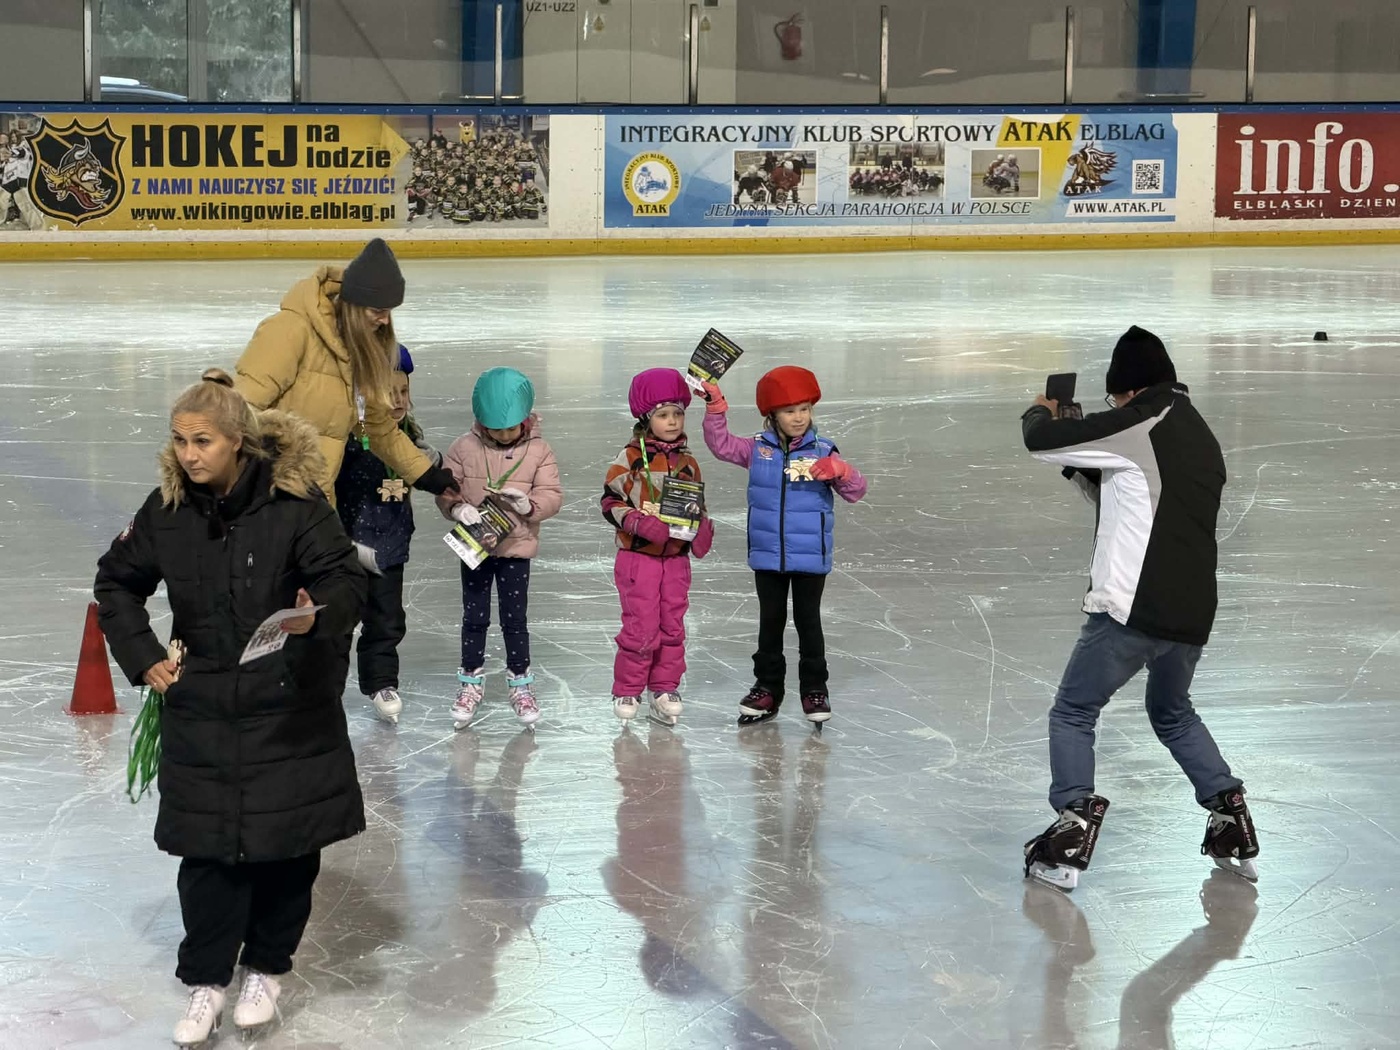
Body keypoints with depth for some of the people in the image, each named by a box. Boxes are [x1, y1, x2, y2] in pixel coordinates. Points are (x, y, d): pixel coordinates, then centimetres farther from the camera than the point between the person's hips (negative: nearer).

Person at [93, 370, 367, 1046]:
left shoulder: (294, 502, -14)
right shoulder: (168, 510, -3)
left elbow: (346, 579, -13)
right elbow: (116, 582, 13)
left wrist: (318, 615, -34)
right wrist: (141, 657, 3)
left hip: (290, 707, -2)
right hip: (201, 707, 2)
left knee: (287, 844, 6)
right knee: (207, 847, 2)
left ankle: (265, 970, 26)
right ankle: (206, 980, 16)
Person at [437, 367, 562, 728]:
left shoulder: (539, 451, -6)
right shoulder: (465, 448, -6)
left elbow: (552, 495, -7)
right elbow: (444, 487, -5)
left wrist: (528, 504, -27)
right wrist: (458, 508, -24)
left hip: (516, 548, -1)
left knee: (515, 619, 6)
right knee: (474, 618, 10)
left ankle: (520, 684, 20)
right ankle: (470, 682, 23)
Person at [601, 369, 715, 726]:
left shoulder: (687, 462, 8)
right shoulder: (630, 458, -7)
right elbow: (610, 501, -7)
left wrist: (703, 530, -2)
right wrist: (639, 523, -21)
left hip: (676, 558, 5)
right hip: (638, 558, -5)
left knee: (672, 627, 8)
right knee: (641, 627, -4)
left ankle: (665, 690, 19)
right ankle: (626, 692, 10)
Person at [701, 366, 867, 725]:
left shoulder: (823, 453, -7)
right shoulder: (757, 451, -1)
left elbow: (855, 491, -8)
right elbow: (721, 444, -1)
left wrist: (841, 472, -29)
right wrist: (716, 409, -13)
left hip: (810, 557, -2)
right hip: (767, 557, 2)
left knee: (808, 621, 7)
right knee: (770, 621, 13)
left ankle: (814, 689, 18)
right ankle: (768, 687, 24)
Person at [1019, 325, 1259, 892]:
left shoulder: (1142, 424, -9)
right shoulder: (1203, 440, 17)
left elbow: (1041, 440, -7)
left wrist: (1041, 412, 15)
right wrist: (1085, 468, 23)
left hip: (1134, 609, -7)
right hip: (1192, 613, 8)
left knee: (1072, 714, 7)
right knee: (1174, 714, 29)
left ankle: (1069, 840, -4)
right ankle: (1233, 827, 24)